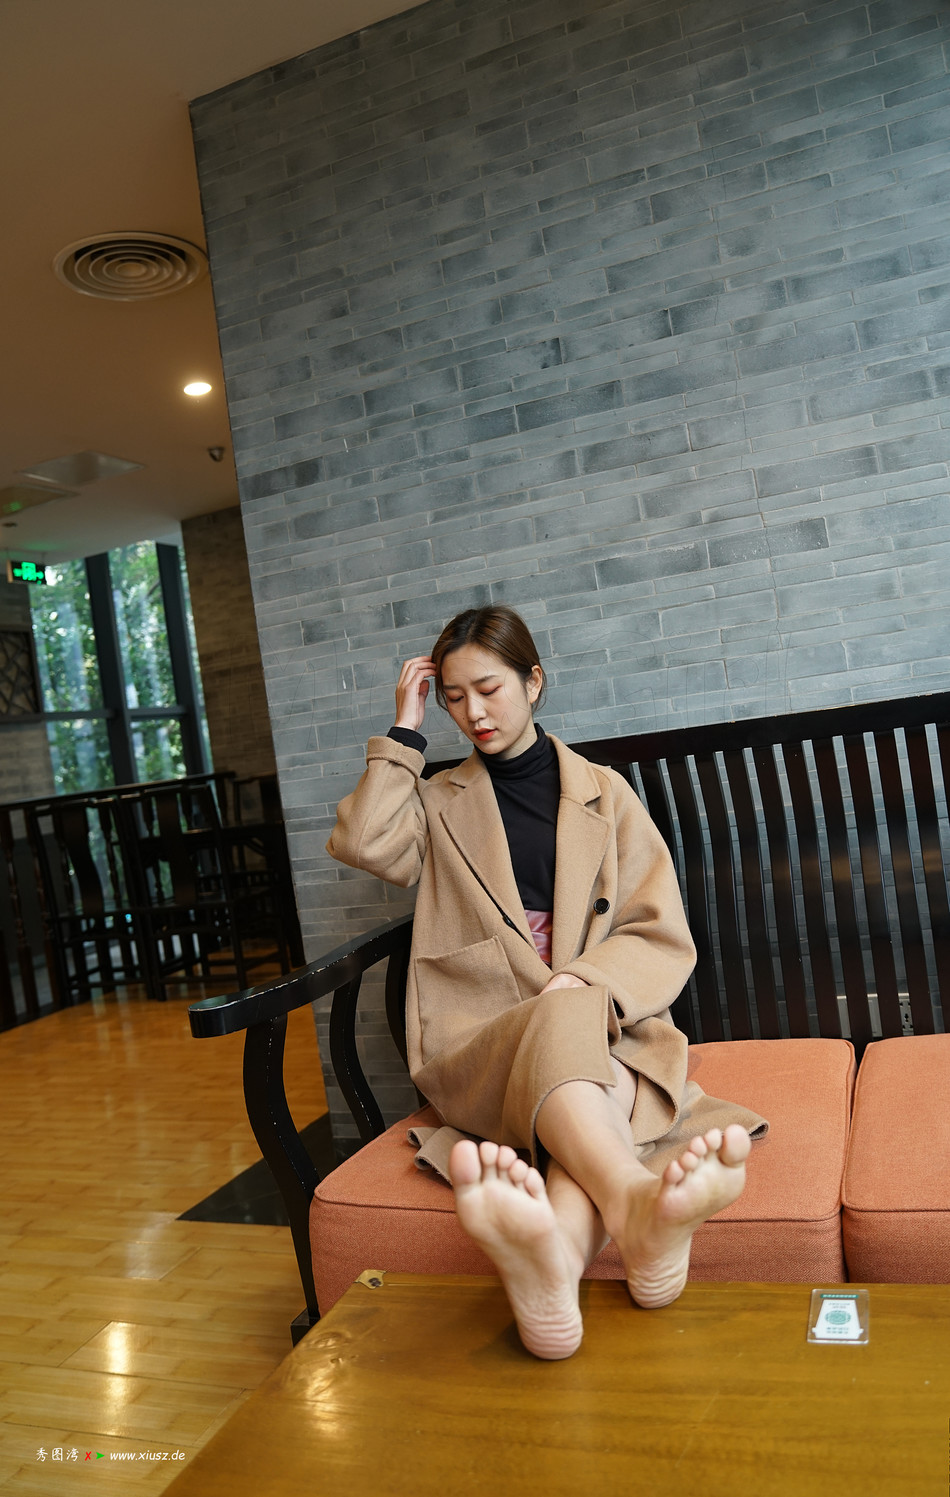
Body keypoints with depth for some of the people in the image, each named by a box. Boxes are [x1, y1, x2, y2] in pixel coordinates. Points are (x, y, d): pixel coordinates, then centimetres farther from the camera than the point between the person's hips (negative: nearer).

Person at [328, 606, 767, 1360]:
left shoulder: (603, 793, 16)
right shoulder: (441, 804, 19)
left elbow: (663, 939, 6)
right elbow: (362, 842, -6)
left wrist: (584, 980, -15)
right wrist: (406, 732, 2)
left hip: (602, 1029, 1)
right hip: (481, 1042, 0)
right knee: (564, 1023, -36)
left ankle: (554, 1263, -61)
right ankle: (636, 1203, -63)